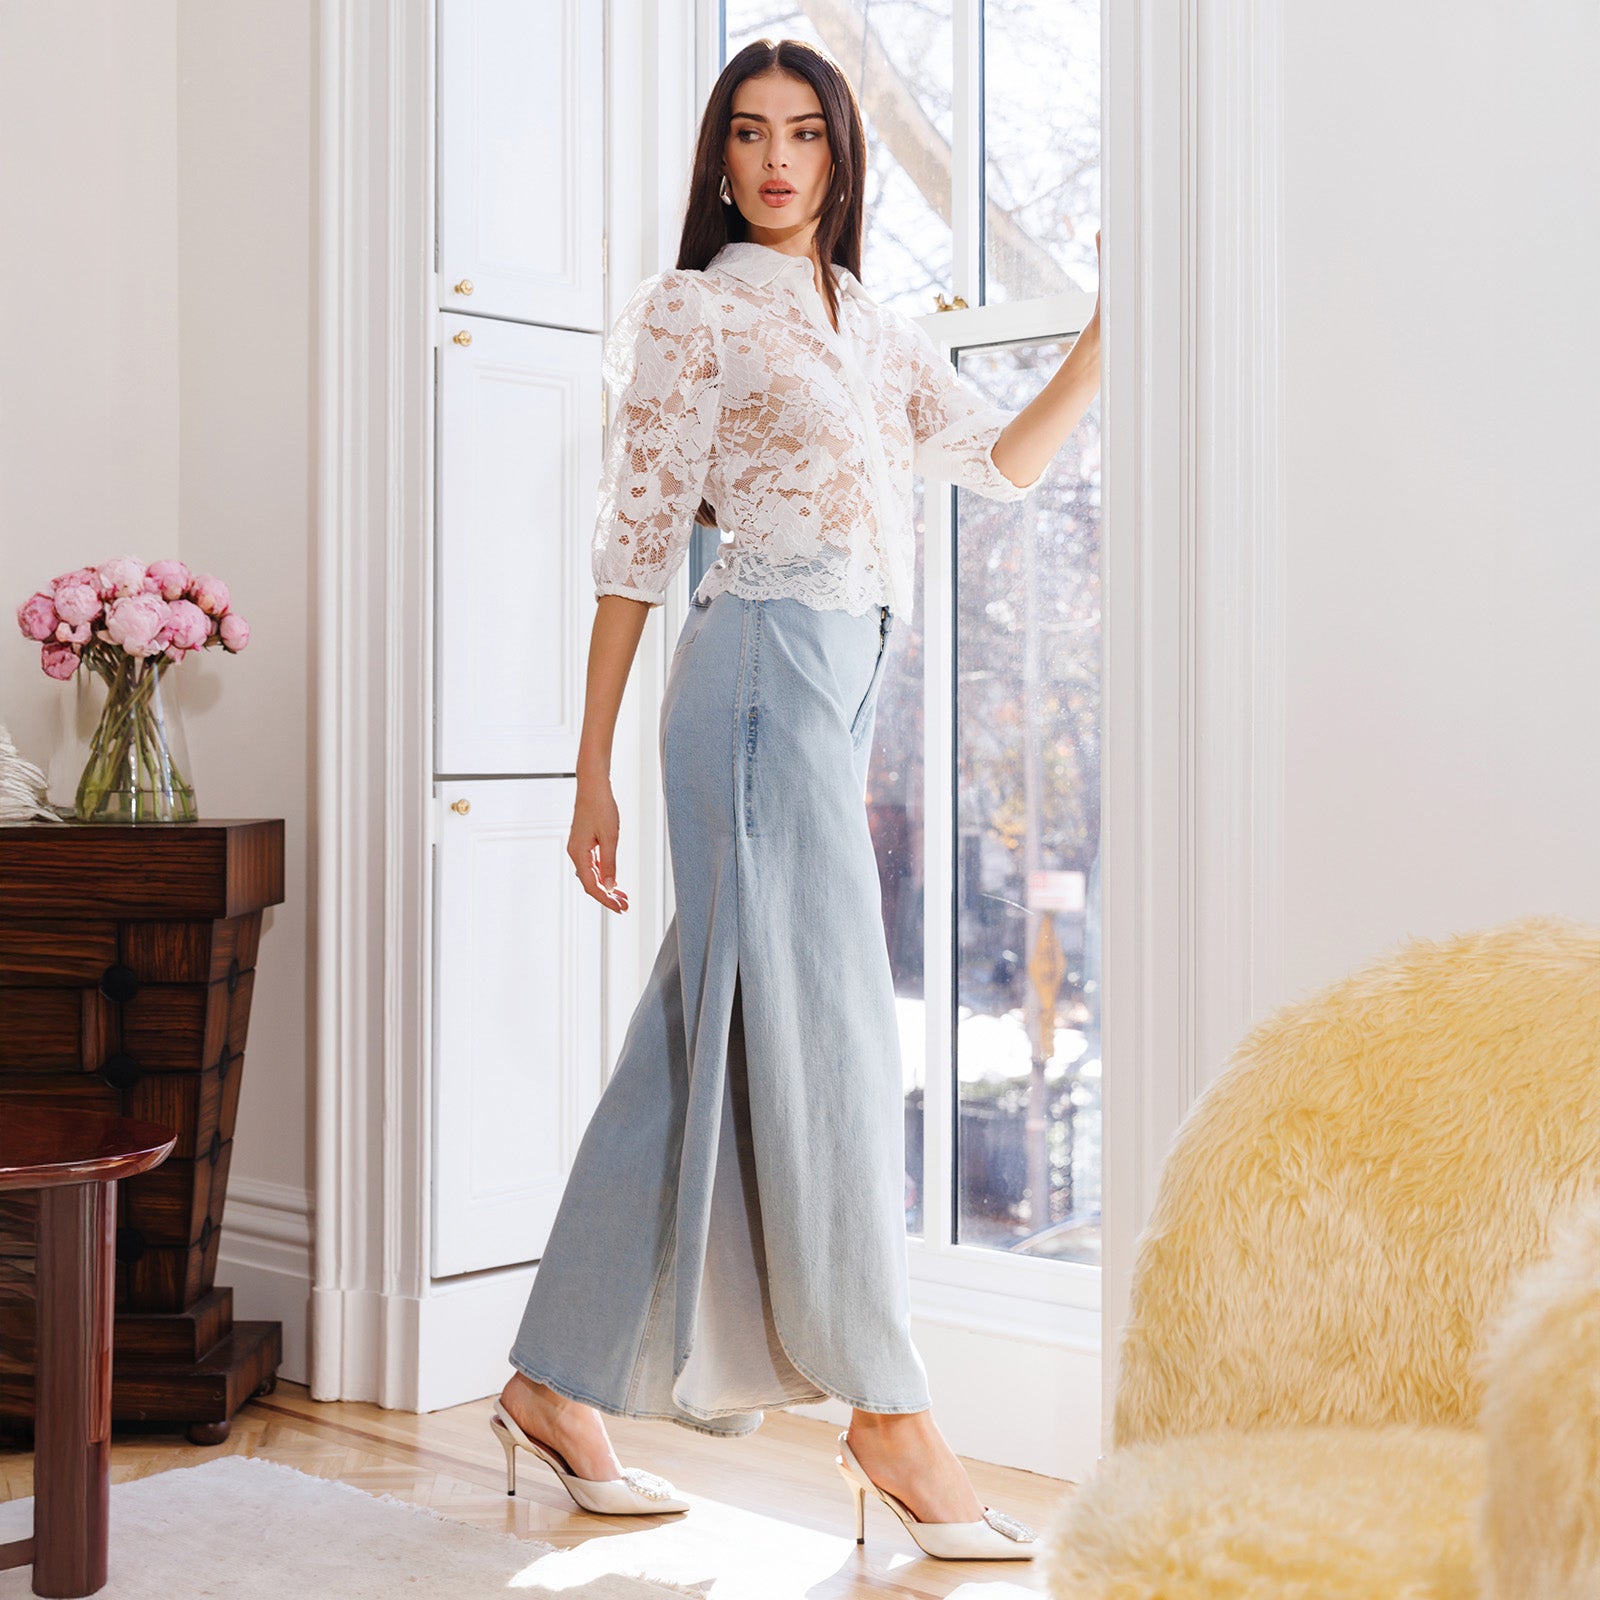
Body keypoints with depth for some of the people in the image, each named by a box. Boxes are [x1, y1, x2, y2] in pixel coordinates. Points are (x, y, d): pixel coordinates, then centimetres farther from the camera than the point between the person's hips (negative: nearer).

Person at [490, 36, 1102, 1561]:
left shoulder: (874, 328, 22)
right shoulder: (696, 310, 2)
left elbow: (1003, 462, 18)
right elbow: (637, 543, -2)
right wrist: (590, 768, -5)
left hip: (842, 681, 7)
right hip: (767, 659, -7)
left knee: (705, 1039, 7)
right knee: (818, 1022, -7)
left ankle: (559, 1382, 15)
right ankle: (886, 1408, 0)